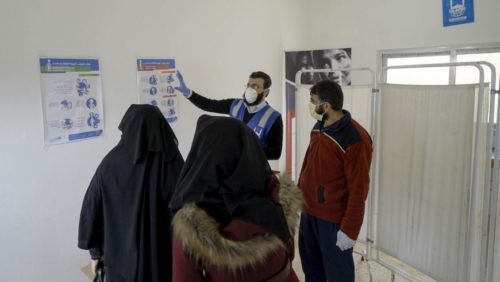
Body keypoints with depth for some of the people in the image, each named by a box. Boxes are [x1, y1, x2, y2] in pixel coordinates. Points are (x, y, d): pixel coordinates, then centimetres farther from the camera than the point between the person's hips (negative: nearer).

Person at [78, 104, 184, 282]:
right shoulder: (173, 164, -15)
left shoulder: (111, 163, -10)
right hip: (163, 262, -1)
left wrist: (96, 251, 9)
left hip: (121, 259, 1)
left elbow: (91, 208, -4)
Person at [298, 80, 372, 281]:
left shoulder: (355, 139, -21)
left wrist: (350, 229, -18)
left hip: (333, 220, -8)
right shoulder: (318, 128, 5)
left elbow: (358, 189, -20)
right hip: (308, 212, 8)